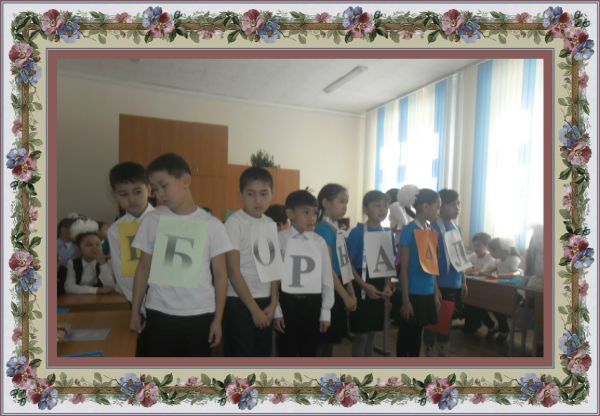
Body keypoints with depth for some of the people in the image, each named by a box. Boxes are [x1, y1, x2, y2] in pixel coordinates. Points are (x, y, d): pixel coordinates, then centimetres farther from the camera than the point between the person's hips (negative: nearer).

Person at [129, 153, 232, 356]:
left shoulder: (211, 224, -5)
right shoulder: (152, 220, 0)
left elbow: (220, 273, -1)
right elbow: (144, 267, 8)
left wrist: (218, 318, -2)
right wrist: (135, 311, 7)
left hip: (199, 315, -1)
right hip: (159, 314, 1)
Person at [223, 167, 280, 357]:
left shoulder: (271, 224, 5)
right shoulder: (234, 223, -13)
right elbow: (233, 272, -14)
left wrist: (273, 303, 2)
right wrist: (253, 308, -12)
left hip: (265, 301, 6)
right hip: (239, 302, -6)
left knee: (262, 358, 15)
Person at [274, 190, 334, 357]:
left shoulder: (319, 242, 2)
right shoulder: (280, 240, -5)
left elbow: (327, 278, 5)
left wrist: (326, 311, 4)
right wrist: (276, 310, -7)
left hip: (313, 303, 3)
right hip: (288, 302, -3)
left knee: (309, 353, 15)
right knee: (287, 353, 8)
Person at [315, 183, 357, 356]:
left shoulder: (336, 228, 11)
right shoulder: (324, 229, -16)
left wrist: (351, 293, 15)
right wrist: (346, 296, -16)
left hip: (338, 291, 9)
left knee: (330, 340, 17)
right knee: (323, 342, 0)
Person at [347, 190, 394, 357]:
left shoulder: (388, 235, 5)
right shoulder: (357, 233, -13)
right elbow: (349, 264, -12)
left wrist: (388, 285, -2)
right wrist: (365, 285, -20)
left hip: (379, 287, 6)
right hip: (361, 286, -6)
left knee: (372, 331, 16)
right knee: (361, 334, 1)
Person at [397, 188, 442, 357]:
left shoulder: (432, 231, 7)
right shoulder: (409, 230, -13)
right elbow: (404, 268, -13)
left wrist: (436, 293, 15)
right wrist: (405, 299, -14)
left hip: (428, 292, 7)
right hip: (413, 293, -7)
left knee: (417, 334, 16)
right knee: (406, 335, 6)